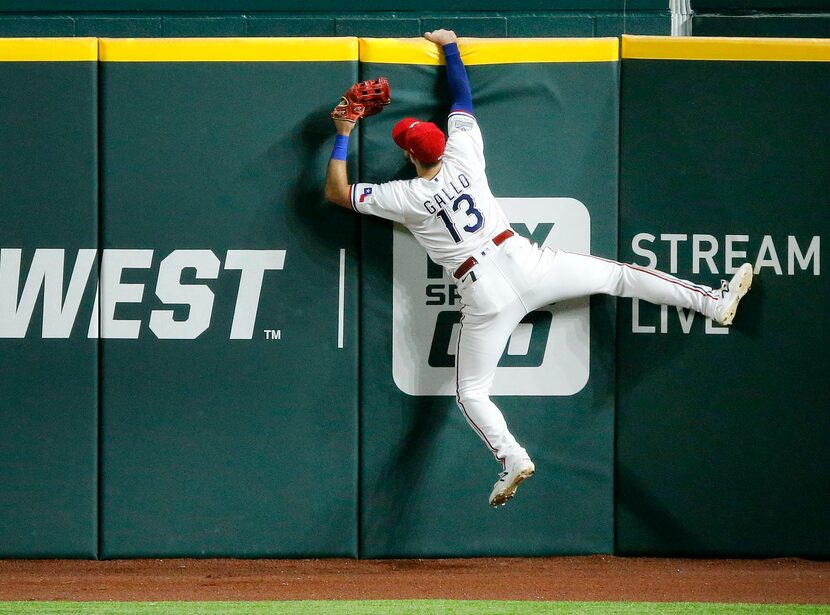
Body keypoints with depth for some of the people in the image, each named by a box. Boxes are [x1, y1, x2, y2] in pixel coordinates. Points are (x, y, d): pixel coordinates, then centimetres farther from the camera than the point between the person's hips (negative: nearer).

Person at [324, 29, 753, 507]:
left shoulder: (404, 197, -8)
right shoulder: (463, 156, 0)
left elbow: (337, 191, -1)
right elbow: (463, 99, 16)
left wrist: (343, 136, 8)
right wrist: (450, 45, 27)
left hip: (484, 294, -3)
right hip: (524, 261, 3)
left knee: (471, 392, 9)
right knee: (616, 274, 12)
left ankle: (513, 459, -14)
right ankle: (716, 301, 8)